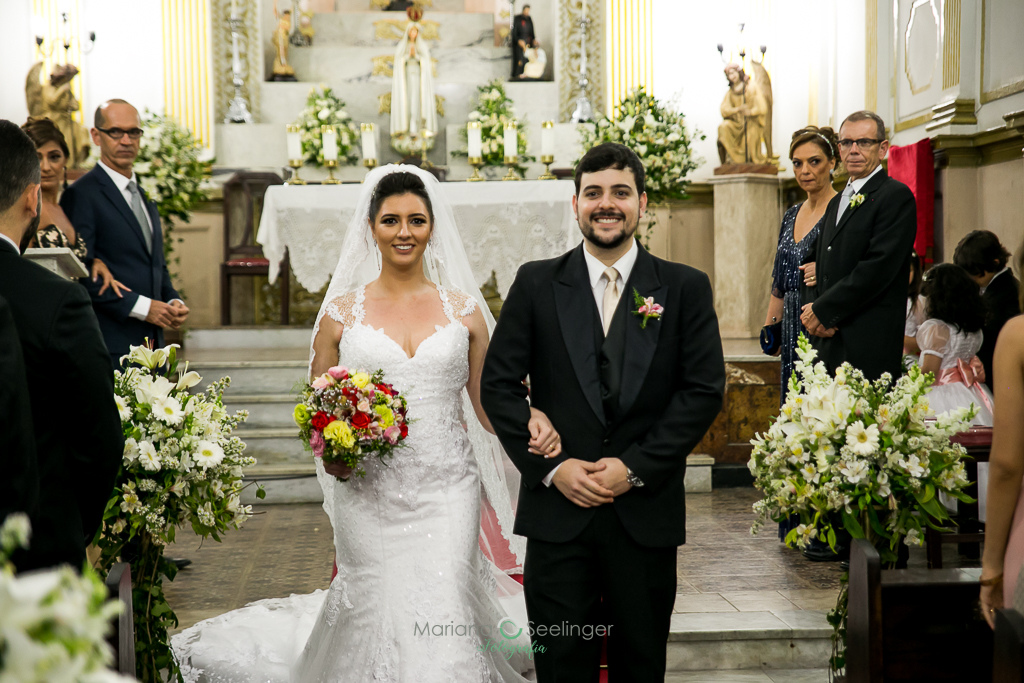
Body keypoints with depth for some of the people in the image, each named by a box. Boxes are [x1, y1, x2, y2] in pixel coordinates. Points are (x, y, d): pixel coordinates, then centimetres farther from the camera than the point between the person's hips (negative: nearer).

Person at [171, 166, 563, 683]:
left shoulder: (464, 310, 6)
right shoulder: (342, 311, 4)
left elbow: (487, 403, 10)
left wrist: (530, 424, -10)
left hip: (447, 494, 0)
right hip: (369, 496, 0)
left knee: (442, 618, -7)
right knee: (378, 618, 0)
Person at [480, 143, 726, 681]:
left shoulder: (686, 288, 3)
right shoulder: (536, 283, 3)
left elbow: (704, 390, -3)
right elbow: (498, 384, 1)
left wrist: (635, 468, -11)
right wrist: (552, 468, -9)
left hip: (646, 511, 0)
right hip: (558, 510, 0)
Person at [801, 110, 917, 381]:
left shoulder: (897, 196, -5)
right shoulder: (836, 203, 22)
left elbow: (878, 268, -15)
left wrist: (823, 311, -11)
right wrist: (818, 317, 1)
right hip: (829, 341, 7)